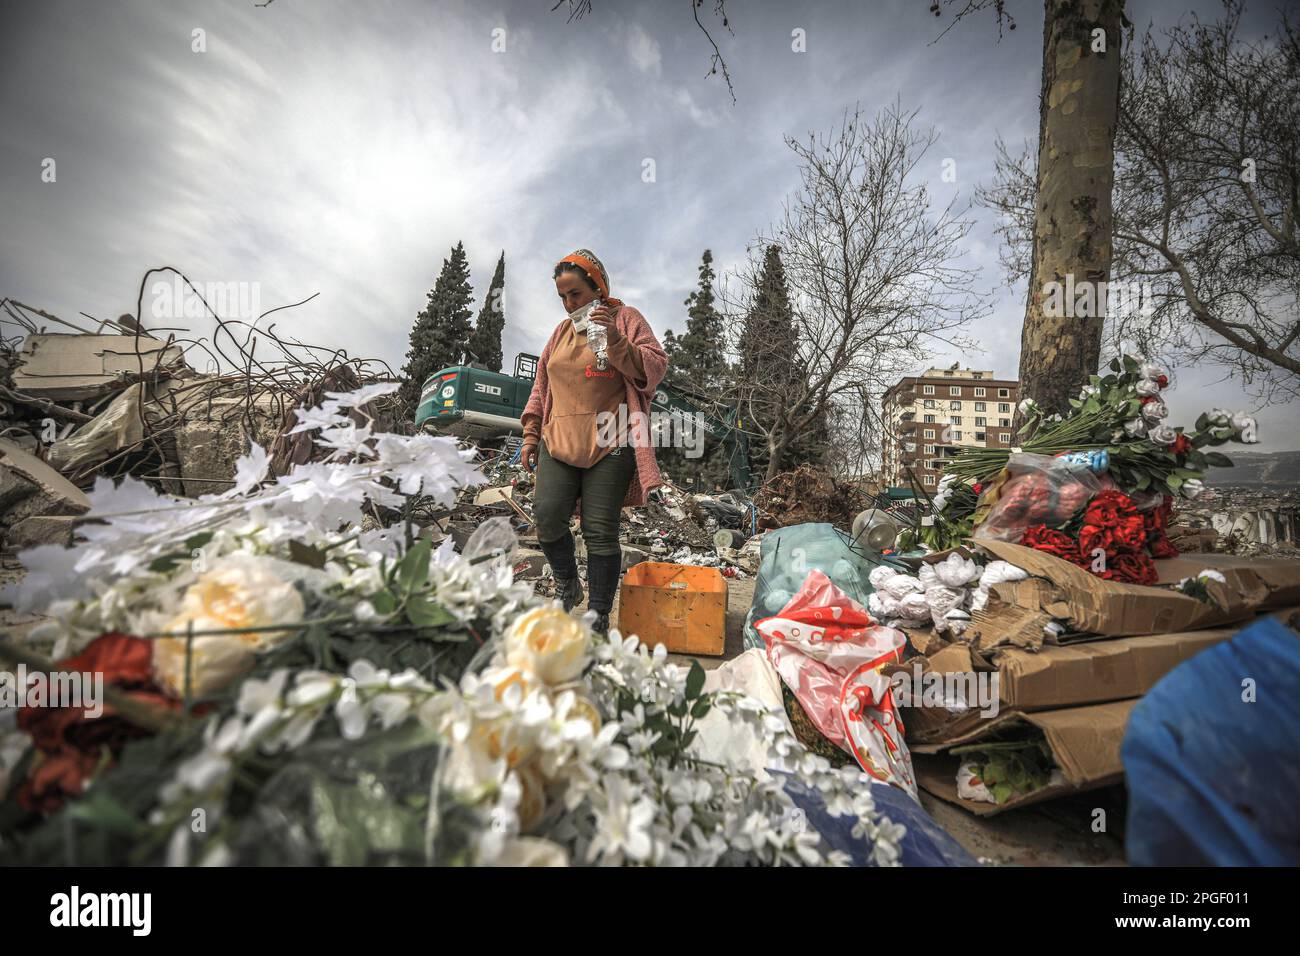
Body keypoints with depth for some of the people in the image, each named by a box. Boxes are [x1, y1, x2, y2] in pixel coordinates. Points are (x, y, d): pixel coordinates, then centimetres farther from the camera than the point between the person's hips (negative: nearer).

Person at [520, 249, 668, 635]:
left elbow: (655, 368, -6)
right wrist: (531, 435, 18)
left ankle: (599, 618, 10)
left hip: (609, 446, -5)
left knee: (600, 532, -4)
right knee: (547, 518, -7)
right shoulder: (562, 331, 20)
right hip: (559, 444, 5)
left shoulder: (625, 318, 5)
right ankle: (568, 587, 20)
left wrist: (616, 340, -19)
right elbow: (542, 386, 24)